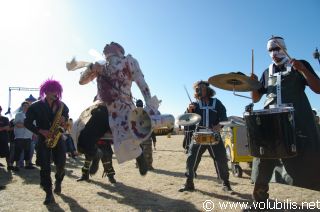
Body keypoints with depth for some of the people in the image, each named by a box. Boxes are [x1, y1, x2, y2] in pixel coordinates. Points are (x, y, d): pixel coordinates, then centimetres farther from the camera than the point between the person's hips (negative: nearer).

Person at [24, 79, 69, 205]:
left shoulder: (62, 105, 4)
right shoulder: (36, 106, -3)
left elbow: (67, 117, 14)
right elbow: (27, 123, -3)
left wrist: (64, 121, -11)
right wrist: (41, 131, -16)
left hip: (58, 138, 2)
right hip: (43, 139, -1)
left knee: (61, 164, -4)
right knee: (45, 167, -5)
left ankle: (58, 182, 27)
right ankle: (49, 194, 4)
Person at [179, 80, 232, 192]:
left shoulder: (216, 103, 7)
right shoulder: (195, 104, 8)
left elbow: (224, 118, 3)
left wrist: (219, 126, -17)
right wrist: (189, 111, -20)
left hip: (214, 136, -1)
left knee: (221, 160, 0)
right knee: (191, 159, -1)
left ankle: (226, 184, 16)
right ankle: (189, 183, 12)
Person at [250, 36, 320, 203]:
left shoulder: (300, 65, 8)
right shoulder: (267, 73, 18)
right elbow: (256, 98, 17)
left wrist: (302, 70, -16)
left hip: (298, 119, -3)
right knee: (264, 161, 3)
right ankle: (259, 198, 16)